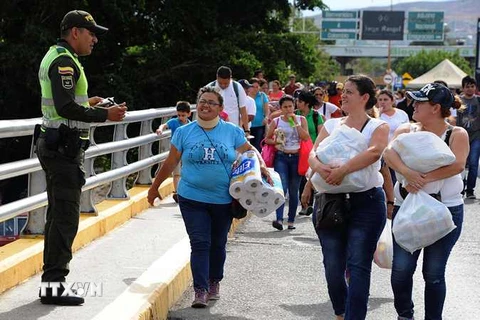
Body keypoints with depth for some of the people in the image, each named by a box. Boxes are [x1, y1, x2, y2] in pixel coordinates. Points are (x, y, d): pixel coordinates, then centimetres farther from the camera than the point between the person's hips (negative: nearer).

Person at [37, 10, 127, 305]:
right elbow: (66, 107, -25)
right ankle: (53, 285, -9)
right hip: (64, 147, -11)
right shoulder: (64, 61, -15)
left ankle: (51, 280, 20)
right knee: (66, 217, -10)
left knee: (58, 215, 14)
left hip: (55, 145, 11)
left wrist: (85, 103, 21)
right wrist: (105, 115, -22)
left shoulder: (54, 57, 19)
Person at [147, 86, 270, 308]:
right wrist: (154, 187, 10)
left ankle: (214, 283, 32)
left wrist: (261, 165, -10)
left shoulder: (232, 132, 1)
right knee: (200, 244, -8)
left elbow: (250, 151, 10)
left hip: (223, 200, 2)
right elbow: (170, 163, 6)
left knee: (217, 245, 15)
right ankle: (200, 291, -8)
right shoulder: (184, 132, 0)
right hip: (192, 199, -2)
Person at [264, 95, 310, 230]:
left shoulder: (301, 119, 6)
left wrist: (295, 123, -11)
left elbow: (306, 137, -6)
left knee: (293, 191, 6)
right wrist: (275, 142, -9)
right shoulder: (276, 121, 5)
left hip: (296, 157, 1)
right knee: (282, 188, -16)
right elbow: (267, 139, 11)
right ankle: (279, 219, -25)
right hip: (281, 157, -1)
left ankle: (291, 220, 14)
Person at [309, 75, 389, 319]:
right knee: (333, 267, 9)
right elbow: (313, 154, -1)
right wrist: (320, 167, -24)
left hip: (366, 202, -4)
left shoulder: (378, 127, -2)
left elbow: (375, 152, -23)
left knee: (358, 267, -7)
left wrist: (342, 170, -29)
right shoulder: (331, 125, 11)